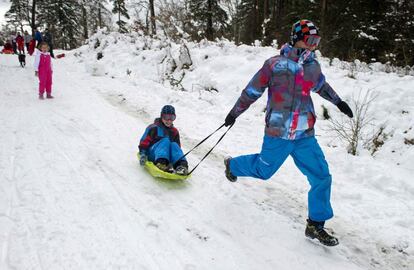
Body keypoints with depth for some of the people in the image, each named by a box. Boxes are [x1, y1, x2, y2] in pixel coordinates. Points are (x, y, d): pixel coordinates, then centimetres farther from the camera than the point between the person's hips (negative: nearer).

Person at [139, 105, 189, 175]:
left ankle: (182, 165, -51)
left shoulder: (174, 131, 16)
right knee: (165, 141, -28)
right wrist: (142, 154, -16)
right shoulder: (154, 128, 2)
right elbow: (144, 141, -3)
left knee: (174, 145, -25)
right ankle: (161, 163, -55)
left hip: (168, 157, 4)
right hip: (152, 155, -3)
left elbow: (178, 147, 18)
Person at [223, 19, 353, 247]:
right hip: (278, 134, -5)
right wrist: (234, 113, 4)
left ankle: (315, 225, 19)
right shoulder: (275, 64, -12)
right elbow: (252, 90, -4)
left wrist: (338, 101, 34)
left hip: (305, 136, 5)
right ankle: (232, 165, 45)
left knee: (322, 177, 1)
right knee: (263, 170, 13)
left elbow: (321, 85, 28)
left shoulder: (313, 66, 5)